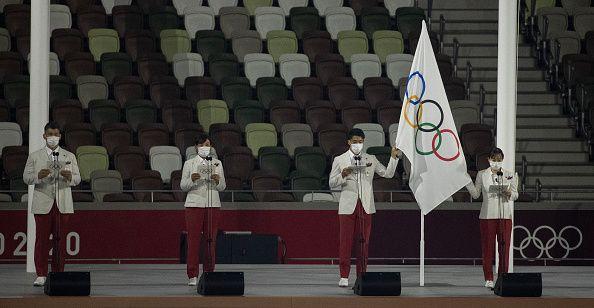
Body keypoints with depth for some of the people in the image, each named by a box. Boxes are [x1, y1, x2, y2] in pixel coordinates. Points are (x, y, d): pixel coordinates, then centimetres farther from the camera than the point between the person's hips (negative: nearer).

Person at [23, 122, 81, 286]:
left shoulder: (69, 156, 12)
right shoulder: (34, 156, 9)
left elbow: (77, 179, 8)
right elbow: (26, 177, 3)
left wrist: (70, 177, -16)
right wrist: (38, 176, -18)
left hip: (63, 204, 1)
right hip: (42, 204, -1)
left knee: (60, 240, 1)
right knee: (42, 240, -3)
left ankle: (58, 274, 7)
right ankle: (41, 275, 0)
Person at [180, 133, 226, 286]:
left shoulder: (217, 163, 10)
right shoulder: (189, 164, 6)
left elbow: (222, 187, 11)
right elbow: (183, 186, 3)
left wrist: (217, 181, -11)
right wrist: (192, 180, -17)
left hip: (213, 204, 2)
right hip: (194, 204, -2)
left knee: (211, 240, 1)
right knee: (193, 239, -6)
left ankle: (209, 273, 7)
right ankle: (192, 276, -6)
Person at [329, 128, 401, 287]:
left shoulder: (371, 159, 13)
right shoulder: (339, 160, 7)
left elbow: (388, 173, 11)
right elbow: (332, 183, 5)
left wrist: (394, 158, -1)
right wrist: (342, 175, -14)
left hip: (365, 205, 2)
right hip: (347, 206, -2)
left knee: (364, 241, 1)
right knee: (346, 240, -4)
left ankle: (361, 276, 7)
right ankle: (344, 276, 0)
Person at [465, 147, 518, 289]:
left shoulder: (510, 175, 9)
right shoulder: (482, 175, 7)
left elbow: (515, 195, 10)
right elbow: (476, 194, 7)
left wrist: (510, 193, -12)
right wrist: (467, 181, -7)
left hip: (505, 215, 1)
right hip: (487, 215, -1)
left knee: (504, 247, -1)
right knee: (487, 247, -2)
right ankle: (488, 279, 2)